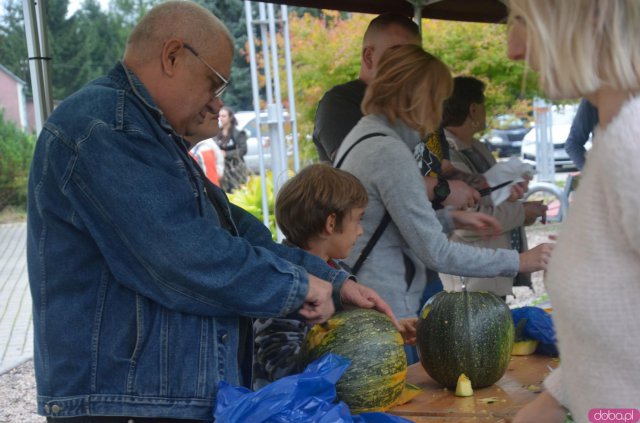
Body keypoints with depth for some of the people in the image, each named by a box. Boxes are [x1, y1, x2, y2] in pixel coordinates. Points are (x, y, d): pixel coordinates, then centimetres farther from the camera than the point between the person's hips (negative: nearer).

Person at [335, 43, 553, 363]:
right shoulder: (389, 151, -19)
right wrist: (518, 262, -13)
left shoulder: (364, 134, 11)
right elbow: (435, 253, -18)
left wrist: (450, 219, 13)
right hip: (385, 310, -10)